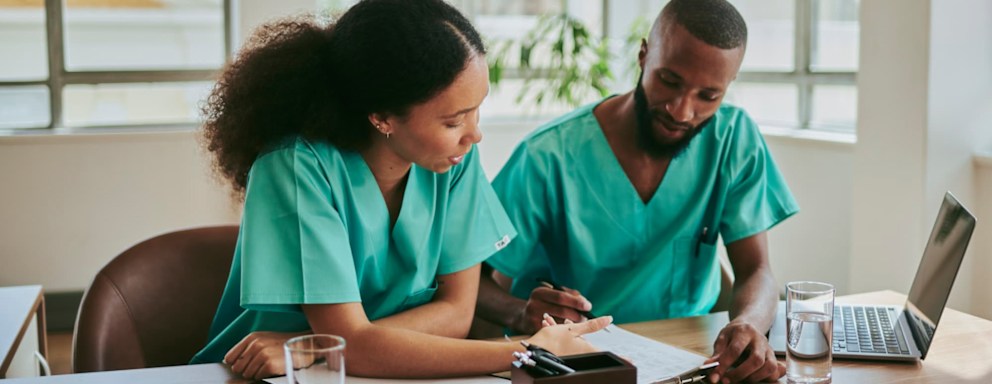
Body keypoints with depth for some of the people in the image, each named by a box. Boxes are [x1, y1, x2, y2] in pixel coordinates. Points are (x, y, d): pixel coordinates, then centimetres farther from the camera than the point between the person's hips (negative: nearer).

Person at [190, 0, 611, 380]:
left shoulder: (455, 159, -9)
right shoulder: (297, 170, -21)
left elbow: (457, 310, -7)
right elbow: (353, 346, -24)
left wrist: (309, 347, -19)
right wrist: (527, 353, -24)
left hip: (389, 370, 5)